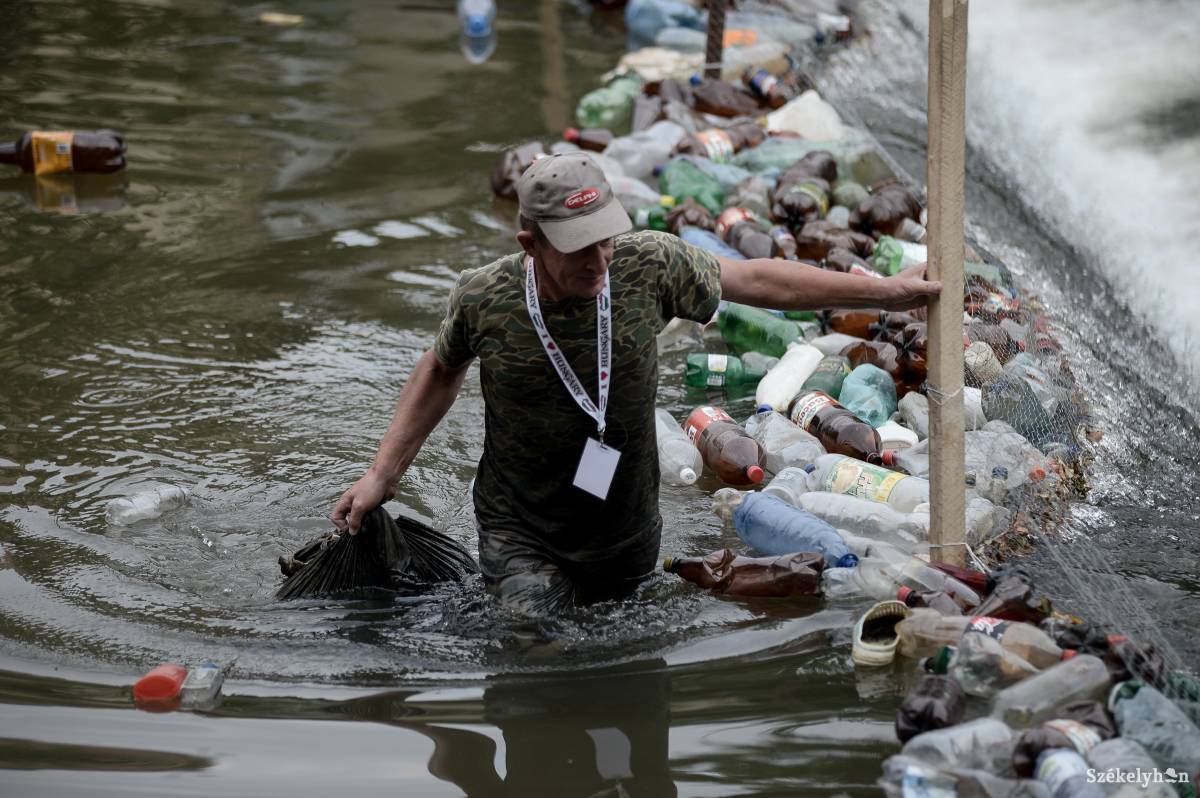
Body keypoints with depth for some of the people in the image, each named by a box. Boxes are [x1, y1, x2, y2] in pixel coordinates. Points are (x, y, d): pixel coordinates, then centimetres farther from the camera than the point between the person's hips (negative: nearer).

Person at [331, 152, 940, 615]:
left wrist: (885, 292, -2)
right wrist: (382, 475, 3)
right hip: (523, 540, -2)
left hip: (627, 538, 3)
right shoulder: (483, 299, -18)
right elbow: (441, 370, 4)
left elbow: (755, 279, -4)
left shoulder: (649, 266, -17)